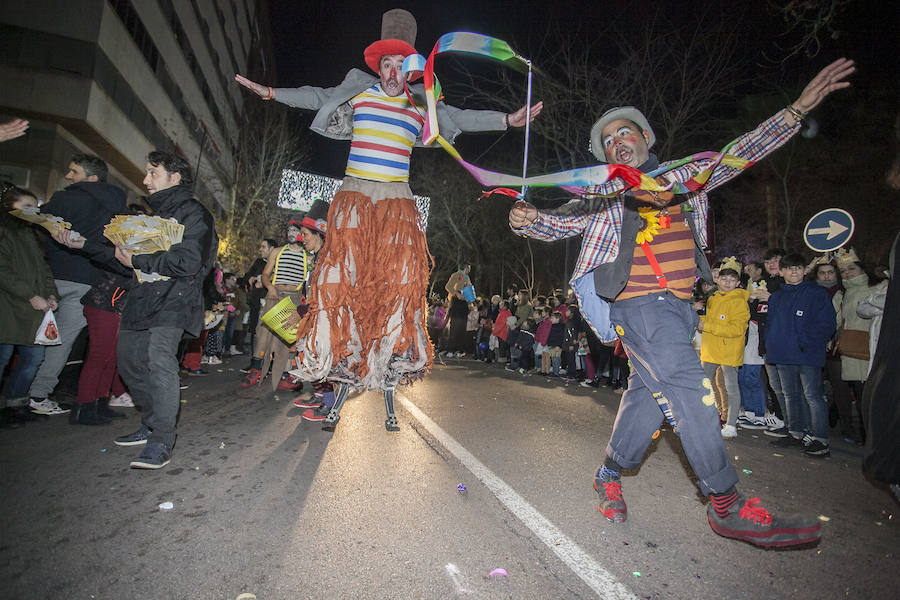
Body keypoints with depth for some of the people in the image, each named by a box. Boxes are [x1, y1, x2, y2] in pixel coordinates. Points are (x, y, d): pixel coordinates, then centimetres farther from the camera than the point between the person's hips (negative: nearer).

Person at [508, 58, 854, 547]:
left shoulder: (683, 178, 16)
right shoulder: (605, 195, 5)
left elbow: (740, 153, 19)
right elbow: (560, 223, 2)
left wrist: (799, 108, 13)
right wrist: (529, 220, -19)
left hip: (678, 305, 5)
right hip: (637, 303, -5)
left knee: (650, 392, 9)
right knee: (688, 387, -16)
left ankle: (610, 475, 27)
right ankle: (727, 506, -6)